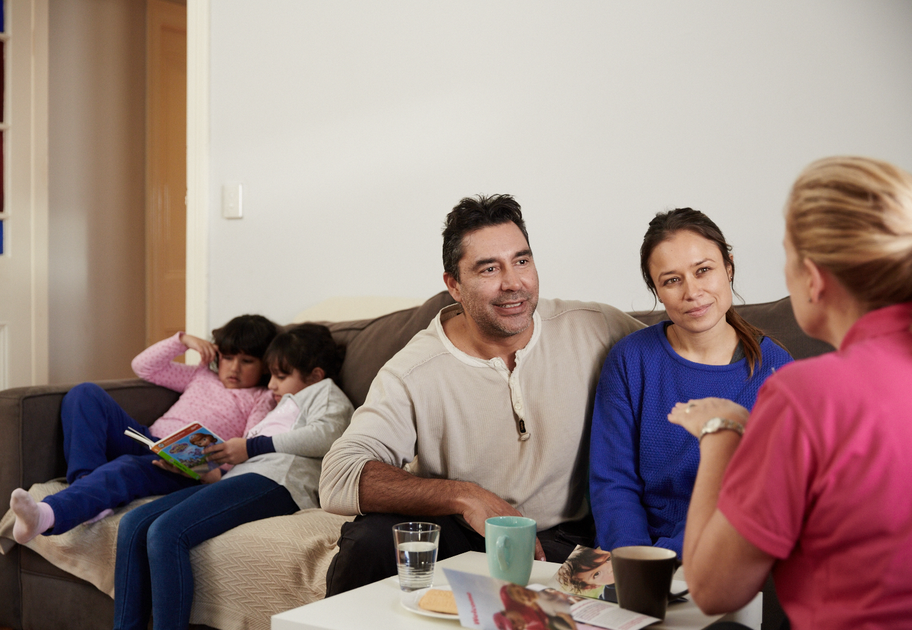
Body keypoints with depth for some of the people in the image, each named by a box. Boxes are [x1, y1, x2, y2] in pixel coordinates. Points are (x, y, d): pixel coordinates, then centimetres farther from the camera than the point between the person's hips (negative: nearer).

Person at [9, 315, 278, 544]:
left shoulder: (262, 399, 13)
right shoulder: (203, 376, 31)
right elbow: (143, 366, 30)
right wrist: (183, 339, 17)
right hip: (144, 441, 7)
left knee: (126, 468, -39)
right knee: (86, 393, -13)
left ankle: (47, 514, -64)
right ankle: (86, 481, -32)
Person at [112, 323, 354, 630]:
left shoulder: (324, 391, 19)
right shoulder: (284, 409, 43)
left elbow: (325, 434, -7)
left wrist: (251, 447, -4)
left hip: (275, 480, -9)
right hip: (239, 478, 9)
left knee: (166, 531, -28)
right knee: (133, 525, -7)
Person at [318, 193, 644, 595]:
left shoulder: (595, 329, -6)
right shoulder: (414, 372, -12)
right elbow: (338, 479, -20)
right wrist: (464, 497, -29)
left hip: (556, 540, 1)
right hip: (451, 536, 0)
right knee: (369, 540, -30)